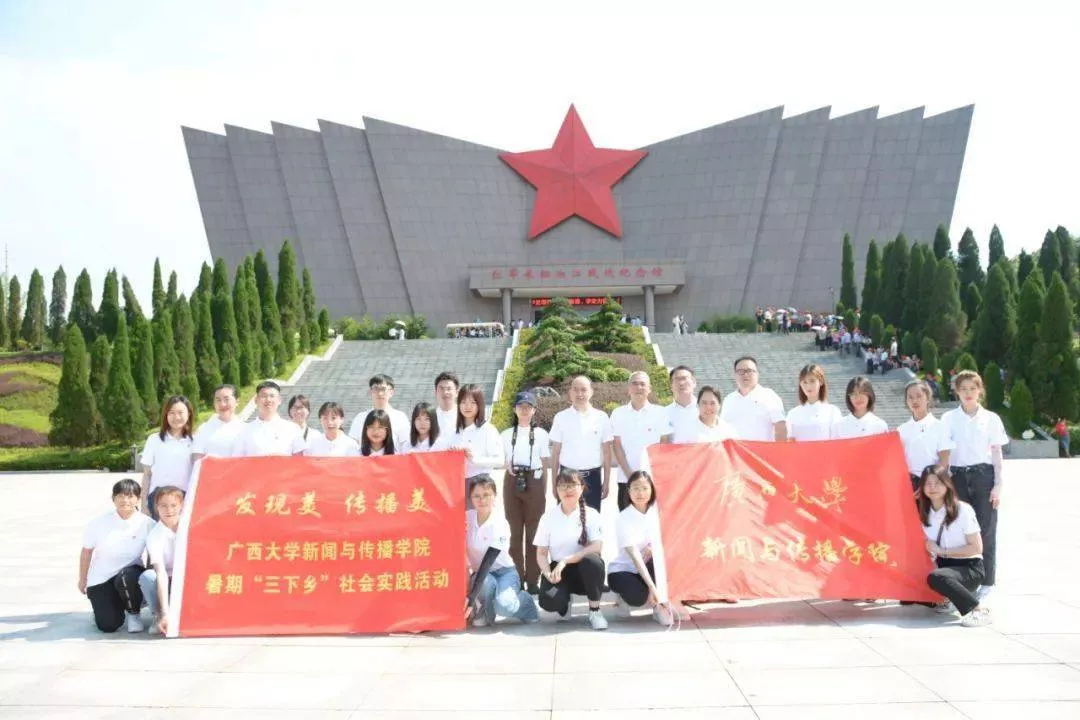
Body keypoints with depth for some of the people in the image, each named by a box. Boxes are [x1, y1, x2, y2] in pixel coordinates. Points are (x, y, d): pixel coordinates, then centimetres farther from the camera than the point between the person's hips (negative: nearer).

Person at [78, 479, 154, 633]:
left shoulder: (147, 524, -13)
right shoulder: (99, 523, -11)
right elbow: (86, 551, 4)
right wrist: (82, 580, 13)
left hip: (129, 571, 0)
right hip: (100, 579, 0)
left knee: (127, 577, -37)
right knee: (109, 626, -11)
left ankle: (133, 614, -7)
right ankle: (101, 608, 27)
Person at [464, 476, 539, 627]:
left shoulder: (500, 524, -21)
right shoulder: (467, 518, -6)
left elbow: (488, 561, -28)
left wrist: (472, 597, -35)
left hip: (504, 572, -2)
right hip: (481, 574, 2)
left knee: (504, 605, -32)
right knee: (487, 582, -35)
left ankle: (524, 601, 4)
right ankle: (484, 613, -4)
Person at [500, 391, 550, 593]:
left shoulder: (541, 434, 6)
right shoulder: (507, 434, 11)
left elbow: (545, 464, 5)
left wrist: (544, 491, 0)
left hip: (534, 482, -2)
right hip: (513, 482, 2)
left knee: (533, 531, 0)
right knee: (515, 531, 5)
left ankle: (532, 579, 6)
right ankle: (516, 577, 12)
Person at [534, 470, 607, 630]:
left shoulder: (591, 514, -5)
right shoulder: (548, 517, -1)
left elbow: (597, 547, -18)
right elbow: (541, 553, 0)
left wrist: (565, 561, -26)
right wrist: (548, 573, -21)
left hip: (584, 570, 0)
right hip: (558, 570, 0)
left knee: (592, 560, -37)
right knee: (549, 602, -31)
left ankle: (595, 610, -12)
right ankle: (564, 603, 10)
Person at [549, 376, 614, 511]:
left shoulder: (601, 417, 0)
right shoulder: (561, 417, 1)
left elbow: (606, 451, 4)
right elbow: (555, 452, 4)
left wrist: (607, 481, 2)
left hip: (592, 477, 0)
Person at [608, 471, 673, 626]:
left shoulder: (655, 511, -6)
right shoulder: (624, 519, -19)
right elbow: (635, 555, -27)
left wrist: (653, 547, -28)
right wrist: (652, 587, -35)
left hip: (647, 569, 4)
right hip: (622, 571, -4)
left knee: (658, 553, -27)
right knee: (639, 597, -33)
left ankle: (659, 605, -16)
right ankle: (625, 596, 4)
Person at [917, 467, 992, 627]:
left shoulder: (962, 509, -12)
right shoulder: (925, 513, 3)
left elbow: (976, 548, -12)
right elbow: (930, 547, 7)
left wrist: (942, 551, -16)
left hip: (970, 567, -8)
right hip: (945, 566, 8)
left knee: (935, 577, -34)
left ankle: (979, 610, -23)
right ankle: (955, 598, 12)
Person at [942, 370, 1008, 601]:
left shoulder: (991, 419, 4)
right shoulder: (948, 418, 5)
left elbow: (996, 453, 4)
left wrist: (998, 485, -1)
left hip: (983, 476, -1)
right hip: (958, 476, 1)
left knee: (985, 528, 2)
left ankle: (986, 581, 11)